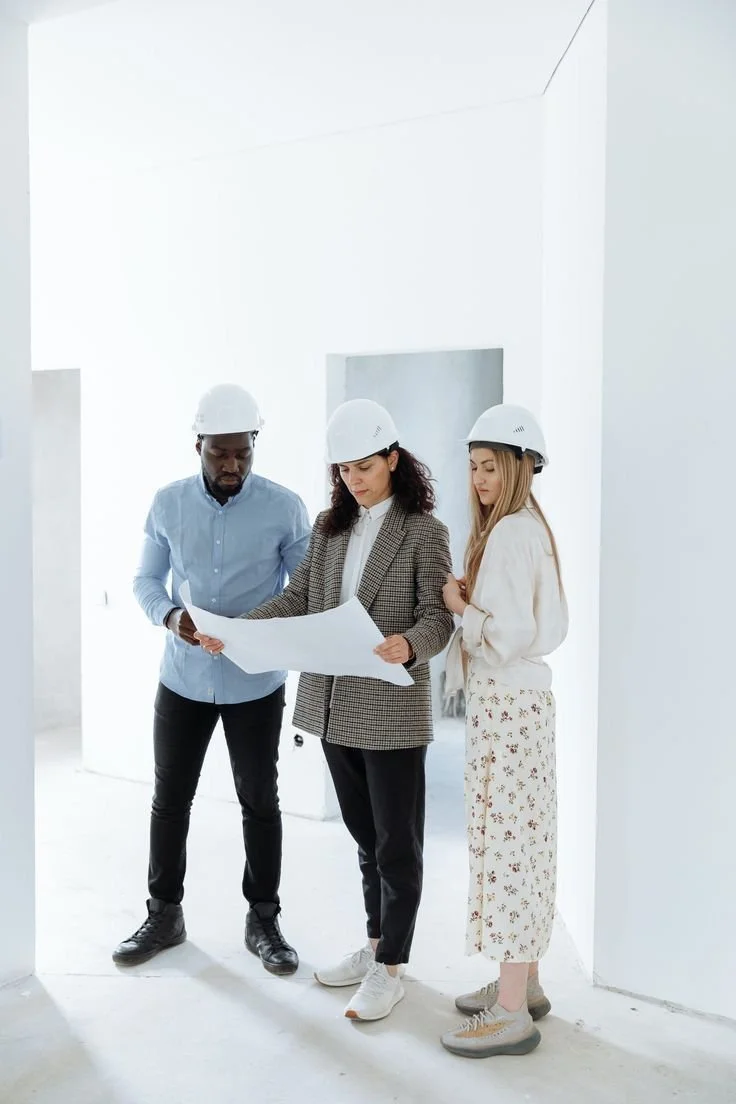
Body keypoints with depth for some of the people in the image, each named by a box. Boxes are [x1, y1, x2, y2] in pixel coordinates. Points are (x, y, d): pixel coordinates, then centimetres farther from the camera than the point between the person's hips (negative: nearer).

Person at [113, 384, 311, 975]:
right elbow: (146, 578, 4)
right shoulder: (168, 503, -3)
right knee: (170, 798, 12)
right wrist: (170, 615, -17)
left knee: (259, 801, 10)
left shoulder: (285, 507, -10)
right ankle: (164, 914, 31)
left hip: (256, 682, -2)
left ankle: (264, 920, 28)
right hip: (184, 677, 2)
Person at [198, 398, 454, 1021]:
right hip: (334, 705, 6)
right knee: (365, 836, 18)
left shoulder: (424, 531, -7)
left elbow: (437, 616, -13)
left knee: (397, 844, 6)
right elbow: (299, 600, 8)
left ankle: (391, 970, 20)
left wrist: (408, 645, -34)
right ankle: (376, 946, 35)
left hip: (392, 709, -6)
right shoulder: (330, 527, 10)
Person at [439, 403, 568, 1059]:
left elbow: (510, 635, -21)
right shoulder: (531, 527, 14)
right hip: (526, 693, 10)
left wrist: (461, 609, -6)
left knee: (504, 839, -4)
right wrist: (474, 604, 3)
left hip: (505, 699, -10)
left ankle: (511, 1014, 6)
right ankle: (526, 984, 27)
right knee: (525, 839, 15)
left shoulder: (508, 534, -16)